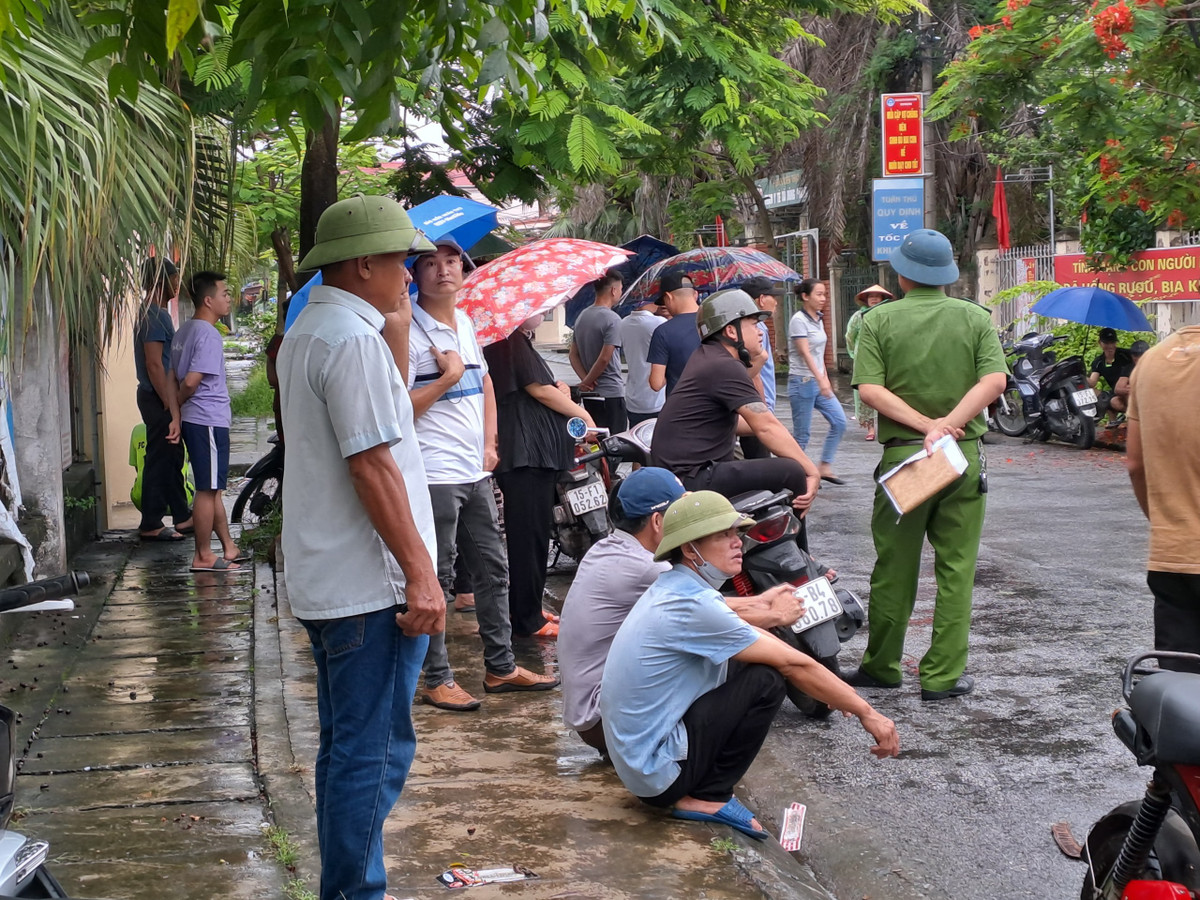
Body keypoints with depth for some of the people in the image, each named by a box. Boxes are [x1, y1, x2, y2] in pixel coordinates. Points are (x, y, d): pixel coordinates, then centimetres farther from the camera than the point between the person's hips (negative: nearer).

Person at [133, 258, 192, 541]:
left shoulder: (156, 313, 14)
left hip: (162, 399, 10)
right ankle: (150, 525, 3)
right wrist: (170, 406, -21)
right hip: (158, 400, -10)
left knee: (173, 459, 15)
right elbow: (154, 364, -22)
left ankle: (182, 517, 24)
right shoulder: (154, 316, -18)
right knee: (159, 461, -3)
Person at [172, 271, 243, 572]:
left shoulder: (184, 331, 13)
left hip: (194, 420, 10)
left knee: (213, 489, 14)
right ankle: (203, 556, 3)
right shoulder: (209, 335, -17)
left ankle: (229, 548, 21)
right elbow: (191, 382, -22)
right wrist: (178, 404, -5)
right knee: (208, 491, -3)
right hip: (209, 422, -10)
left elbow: (174, 377, 14)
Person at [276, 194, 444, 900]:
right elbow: (372, 465, -21)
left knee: (347, 748, 18)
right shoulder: (353, 338, -17)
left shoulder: (307, 331, 16)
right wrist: (421, 573, -19)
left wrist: (396, 340, 11)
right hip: (370, 585, -10)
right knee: (375, 754, -3)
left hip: (325, 580, 11)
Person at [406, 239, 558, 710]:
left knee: (494, 570, 13)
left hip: (476, 472, 8)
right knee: (437, 581, -1)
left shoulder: (466, 323, 13)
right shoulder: (409, 332, -11)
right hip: (435, 476, -8)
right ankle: (438, 681, 7)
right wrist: (448, 378, -17)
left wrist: (490, 443, 14)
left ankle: (500, 667, 24)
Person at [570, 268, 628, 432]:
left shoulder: (582, 316, 10)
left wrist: (585, 380, -1)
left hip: (589, 395, 8)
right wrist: (587, 382, -8)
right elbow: (604, 359, -20)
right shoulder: (612, 319, -15)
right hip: (611, 394, -8)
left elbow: (573, 355, 10)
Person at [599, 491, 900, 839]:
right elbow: (794, 665, -17)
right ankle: (707, 797, -5)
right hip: (656, 770, -10)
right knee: (765, 681, -13)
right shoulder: (694, 606, -22)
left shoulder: (673, 588, 7)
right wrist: (867, 714, -9)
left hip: (630, 755, 10)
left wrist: (837, 693, 14)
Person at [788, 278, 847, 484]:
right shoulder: (799, 320, -13)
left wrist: (826, 379, 14)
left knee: (839, 422, 2)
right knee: (802, 433, -3)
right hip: (802, 381, -8)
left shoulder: (818, 320, 13)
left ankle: (824, 467, 9)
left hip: (818, 382, 8)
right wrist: (820, 380, -27)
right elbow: (805, 353, -20)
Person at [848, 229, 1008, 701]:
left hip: (902, 453, 0)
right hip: (964, 454, 0)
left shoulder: (879, 320, 0)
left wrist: (926, 424, -13)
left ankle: (881, 667, 21)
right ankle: (942, 675, 7)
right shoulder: (975, 318, 3)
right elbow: (994, 380, -10)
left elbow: (870, 388, -11)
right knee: (956, 569, 6)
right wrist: (947, 424, -14)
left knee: (894, 567, 10)